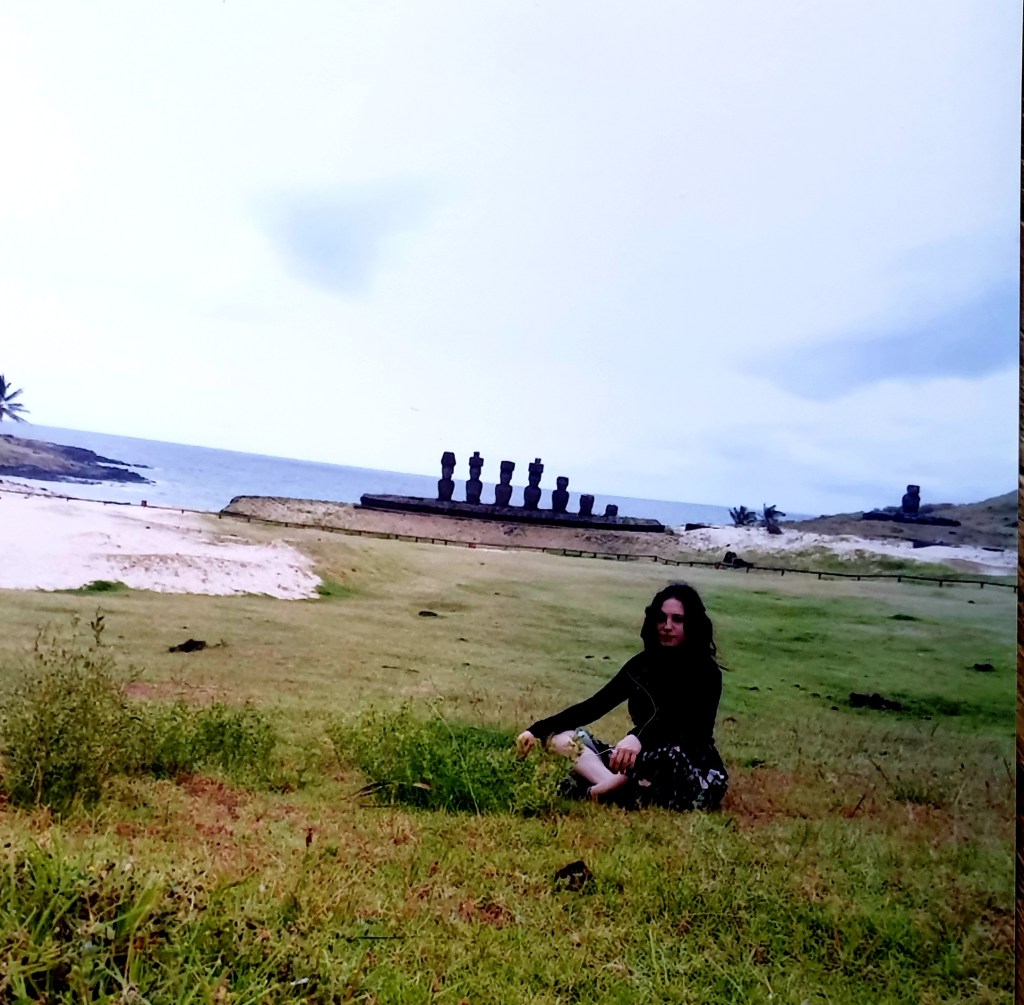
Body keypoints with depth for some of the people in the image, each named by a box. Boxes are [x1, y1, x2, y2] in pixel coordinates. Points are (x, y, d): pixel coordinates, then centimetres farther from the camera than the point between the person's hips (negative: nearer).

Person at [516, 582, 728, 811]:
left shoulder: (705, 672, -12)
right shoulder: (642, 664, 3)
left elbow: (681, 719, -31)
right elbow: (594, 706, 4)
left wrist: (637, 738, -51)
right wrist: (538, 730, -5)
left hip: (694, 777, -6)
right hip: (642, 762, 6)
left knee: (671, 754, -42)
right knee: (560, 736, -9)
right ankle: (611, 784, -33)